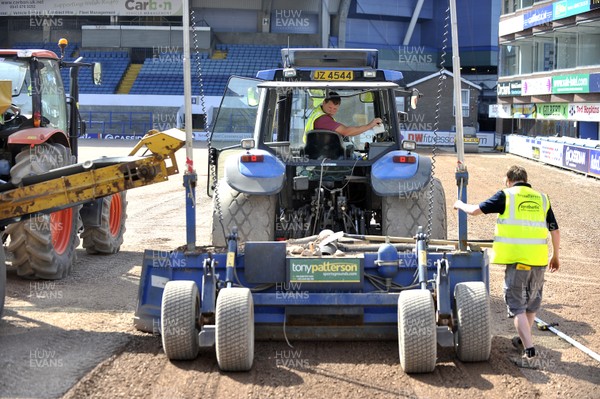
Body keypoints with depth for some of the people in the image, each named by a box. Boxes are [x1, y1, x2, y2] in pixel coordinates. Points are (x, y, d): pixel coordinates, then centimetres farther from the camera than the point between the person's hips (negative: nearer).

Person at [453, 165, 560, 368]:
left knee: (517, 305, 0)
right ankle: (524, 340, 41)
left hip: (517, 259, -4)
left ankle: (529, 353, -9)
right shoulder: (541, 198, 12)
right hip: (539, 259, 5)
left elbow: (475, 210, 3)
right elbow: (555, 231, 15)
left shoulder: (506, 195, 0)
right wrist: (555, 256, 28)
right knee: (532, 302, 21)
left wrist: (460, 205, 24)